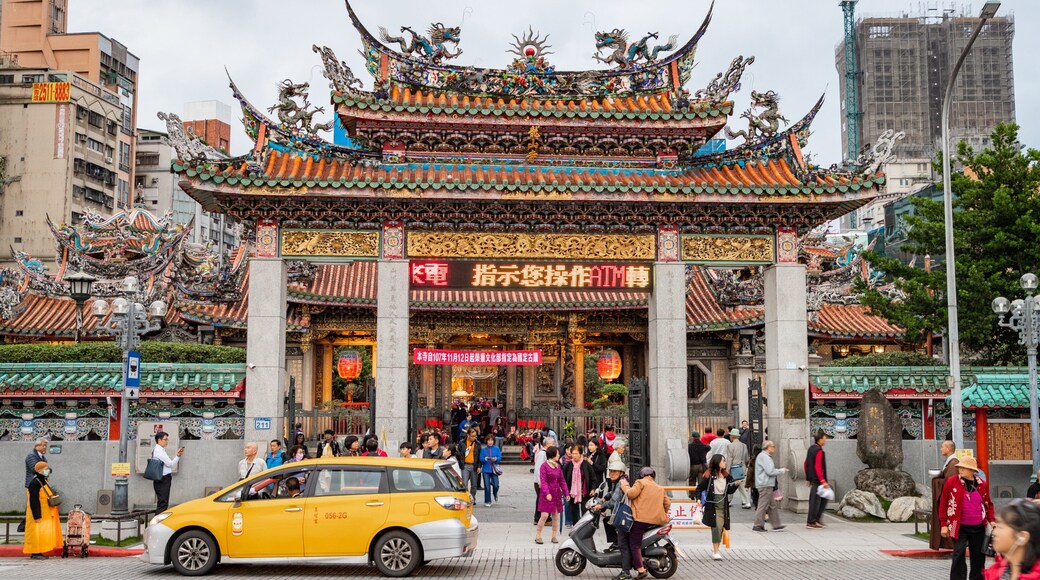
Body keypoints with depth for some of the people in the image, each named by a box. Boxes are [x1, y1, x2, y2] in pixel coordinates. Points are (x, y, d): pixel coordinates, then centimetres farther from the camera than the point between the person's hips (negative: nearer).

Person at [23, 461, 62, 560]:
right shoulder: (35, 483, -19)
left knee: (43, 533, 11)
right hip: (38, 514, -10)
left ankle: (39, 552, 16)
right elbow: (34, 501, -22)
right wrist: (37, 516, -23)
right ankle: (35, 553, -2)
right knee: (37, 533, -7)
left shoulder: (43, 481, 11)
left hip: (45, 514, 10)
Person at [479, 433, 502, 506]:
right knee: (487, 486, -2)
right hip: (486, 470, 0)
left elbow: (500, 457, 0)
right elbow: (481, 459, -1)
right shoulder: (483, 449, 3)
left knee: (496, 485, -8)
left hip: (494, 469, 0)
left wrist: (496, 459, -20)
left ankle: (495, 494, 27)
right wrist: (485, 459, -21)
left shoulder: (496, 449, 4)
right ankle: (487, 502, 12)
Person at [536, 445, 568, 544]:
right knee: (544, 515, -10)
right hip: (547, 494, -6)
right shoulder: (544, 466, -8)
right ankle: (538, 536, 2)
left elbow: (562, 480, 12)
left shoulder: (558, 466, 11)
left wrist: (566, 493, 6)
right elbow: (543, 481, -13)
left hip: (557, 493, 6)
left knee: (556, 515, 7)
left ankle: (554, 536, 17)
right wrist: (547, 493, -24)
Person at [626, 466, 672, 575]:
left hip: (641, 518, -7)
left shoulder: (641, 482, 4)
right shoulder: (660, 488, 23)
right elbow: (667, 503, 18)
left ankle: (641, 570, -16)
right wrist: (662, 514, 31)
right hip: (655, 520, 7)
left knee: (634, 545, -6)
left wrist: (624, 486, 7)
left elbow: (631, 494, -10)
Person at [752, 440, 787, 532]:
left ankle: (776, 525, 17)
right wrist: (782, 470, -8)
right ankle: (758, 525, 0)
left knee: (772, 505, 13)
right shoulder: (764, 457, -15)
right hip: (765, 485, -11)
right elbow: (770, 471, -20)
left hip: (768, 485, 11)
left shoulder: (766, 456, 19)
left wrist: (779, 470, 9)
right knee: (763, 505, -5)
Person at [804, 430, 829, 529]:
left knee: (824, 498, 18)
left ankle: (817, 518, 17)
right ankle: (811, 522, 2)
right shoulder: (819, 451, -16)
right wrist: (823, 481, -23)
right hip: (817, 480, -10)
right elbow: (818, 467, -23)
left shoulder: (811, 448, 12)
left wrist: (808, 478, 22)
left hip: (812, 479, 10)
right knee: (815, 500, -3)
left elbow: (806, 464, 18)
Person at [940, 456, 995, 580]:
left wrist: (992, 520, 1)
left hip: (978, 528, 3)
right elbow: (943, 503, -2)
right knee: (959, 555, -8)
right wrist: (943, 524, -5)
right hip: (960, 527, -3)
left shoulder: (983, 485, 3)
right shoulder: (951, 482, -6)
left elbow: (988, 504, 15)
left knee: (978, 556, 12)